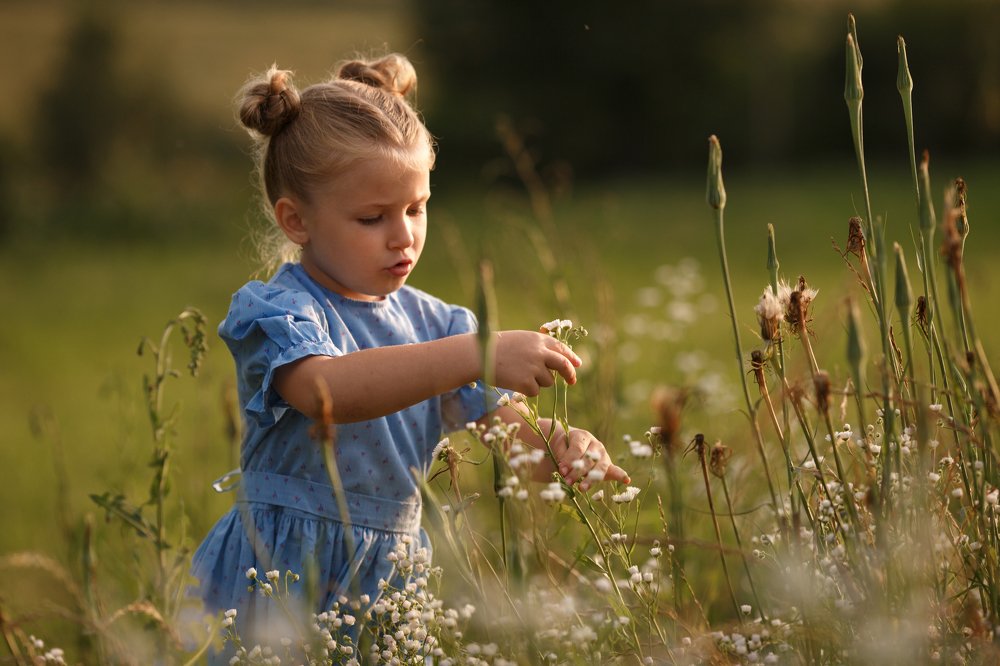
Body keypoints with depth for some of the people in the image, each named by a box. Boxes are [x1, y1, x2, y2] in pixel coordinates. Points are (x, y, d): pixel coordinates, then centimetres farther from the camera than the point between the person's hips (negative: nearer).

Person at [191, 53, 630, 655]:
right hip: (281, 580, -5)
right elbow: (328, 390, -32)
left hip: (389, 581, 5)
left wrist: (563, 451, -21)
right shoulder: (277, 312, -10)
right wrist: (477, 354, -40)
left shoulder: (434, 324, 9)